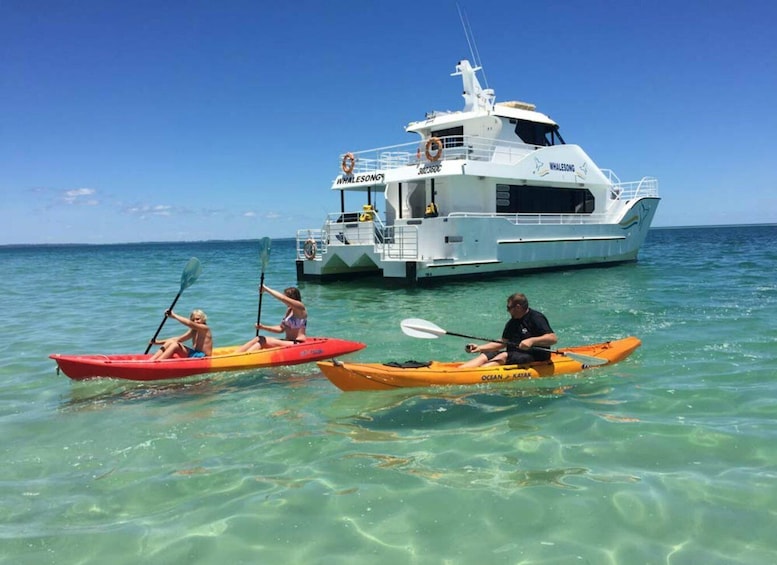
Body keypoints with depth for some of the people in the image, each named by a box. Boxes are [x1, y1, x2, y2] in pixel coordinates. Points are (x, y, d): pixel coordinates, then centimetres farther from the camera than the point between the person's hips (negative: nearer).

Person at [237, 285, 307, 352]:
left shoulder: (300, 308, -11)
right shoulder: (289, 310, 16)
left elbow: (283, 298, -26)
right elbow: (281, 328, 17)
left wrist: (266, 289, -17)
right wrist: (263, 327, 6)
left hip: (297, 344, -8)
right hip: (288, 342, 8)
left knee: (262, 341, -21)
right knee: (258, 339, -8)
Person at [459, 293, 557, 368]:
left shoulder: (536, 318, -9)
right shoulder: (512, 323, 15)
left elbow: (553, 339, -19)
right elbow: (503, 343, 15)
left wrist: (532, 341, -30)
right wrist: (480, 348, 6)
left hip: (536, 357, -7)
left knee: (504, 356, -30)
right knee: (484, 356, -13)